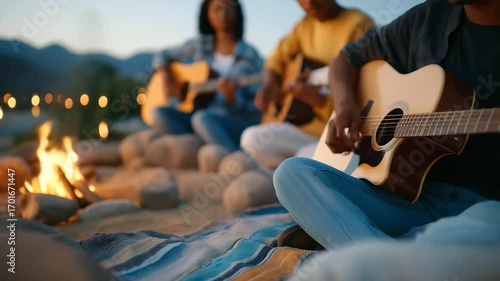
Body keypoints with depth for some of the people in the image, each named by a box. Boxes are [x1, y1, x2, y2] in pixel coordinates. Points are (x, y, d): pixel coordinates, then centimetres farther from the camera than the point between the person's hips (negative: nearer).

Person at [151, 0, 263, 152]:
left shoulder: (250, 56, -2)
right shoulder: (199, 46, 10)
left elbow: (255, 109, -5)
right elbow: (163, 56, 23)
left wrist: (232, 99, -24)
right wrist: (166, 76, 2)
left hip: (238, 122, -5)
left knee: (202, 118, -36)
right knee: (160, 113, -22)